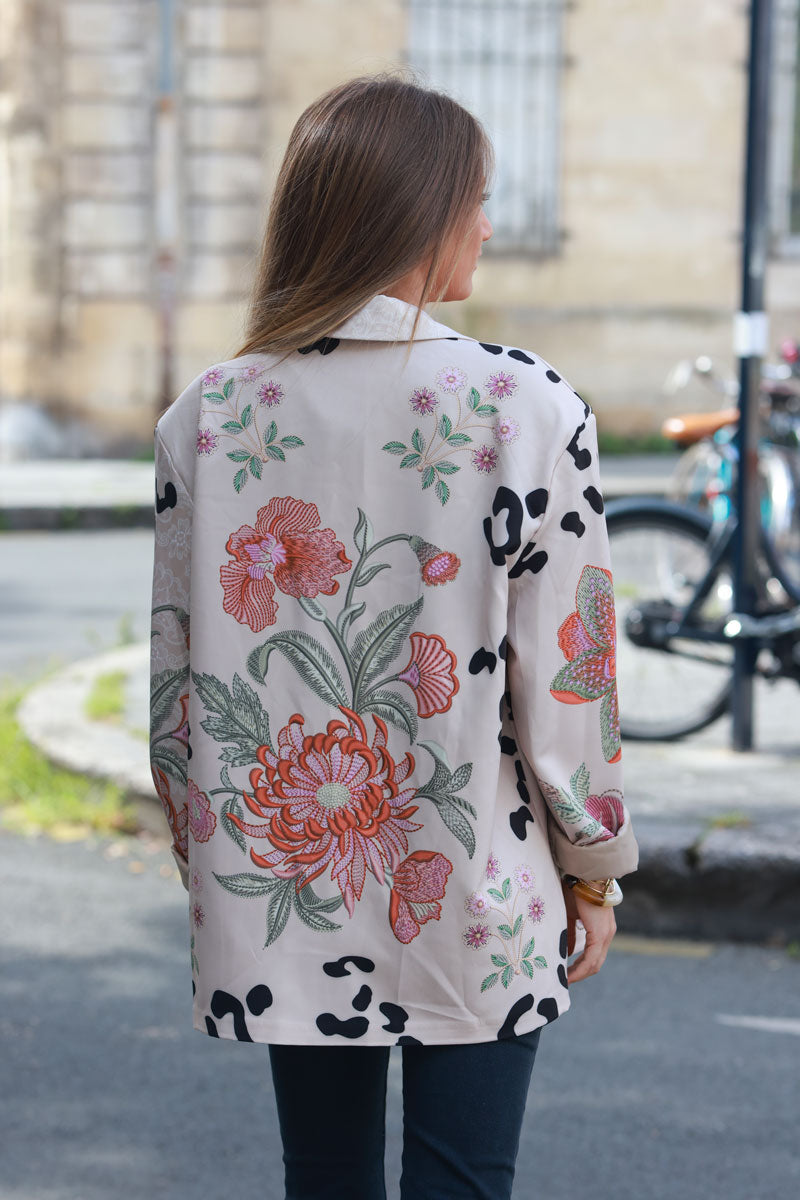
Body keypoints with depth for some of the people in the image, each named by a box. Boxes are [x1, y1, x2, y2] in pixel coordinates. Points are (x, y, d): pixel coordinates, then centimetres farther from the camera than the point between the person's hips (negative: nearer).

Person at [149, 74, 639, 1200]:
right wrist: (594, 866, 4)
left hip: (277, 901, 3)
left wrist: (207, 861, 16)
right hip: (475, 902, -3)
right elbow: (565, 674, -9)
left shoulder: (205, 415, -2)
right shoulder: (526, 405, -12)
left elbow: (176, 678, 3)